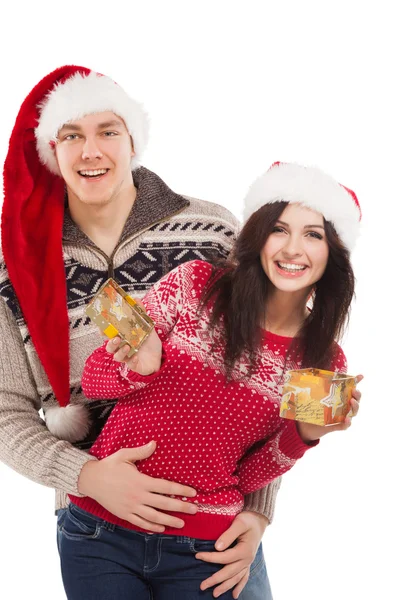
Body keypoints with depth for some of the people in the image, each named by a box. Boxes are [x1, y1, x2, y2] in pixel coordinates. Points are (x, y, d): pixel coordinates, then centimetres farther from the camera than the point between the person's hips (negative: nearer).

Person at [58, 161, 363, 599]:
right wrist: (143, 367, -23)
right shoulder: (194, 285, -6)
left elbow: (245, 477, 2)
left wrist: (305, 434, -15)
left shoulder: (324, 363, 0)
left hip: (201, 553, 1)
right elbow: (93, 379, -2)